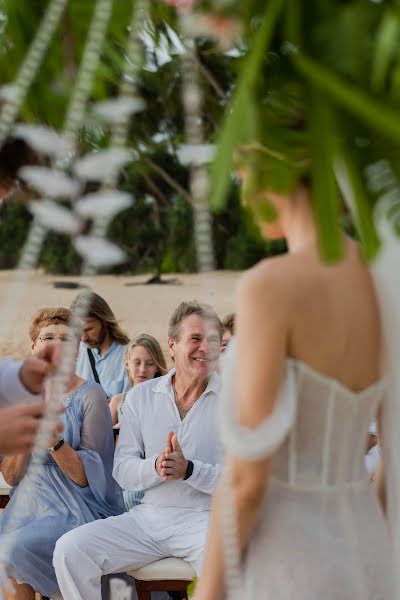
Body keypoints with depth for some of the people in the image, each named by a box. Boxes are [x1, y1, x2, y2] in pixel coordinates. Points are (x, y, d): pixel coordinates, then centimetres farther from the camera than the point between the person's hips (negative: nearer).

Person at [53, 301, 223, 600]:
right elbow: (123, 471, 6)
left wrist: (187, 469, -21)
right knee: (69, 549, -15)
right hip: (149, 516, 4)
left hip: (206, 519, -4)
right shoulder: (141, 396, 11)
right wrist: (156, 467, -16)